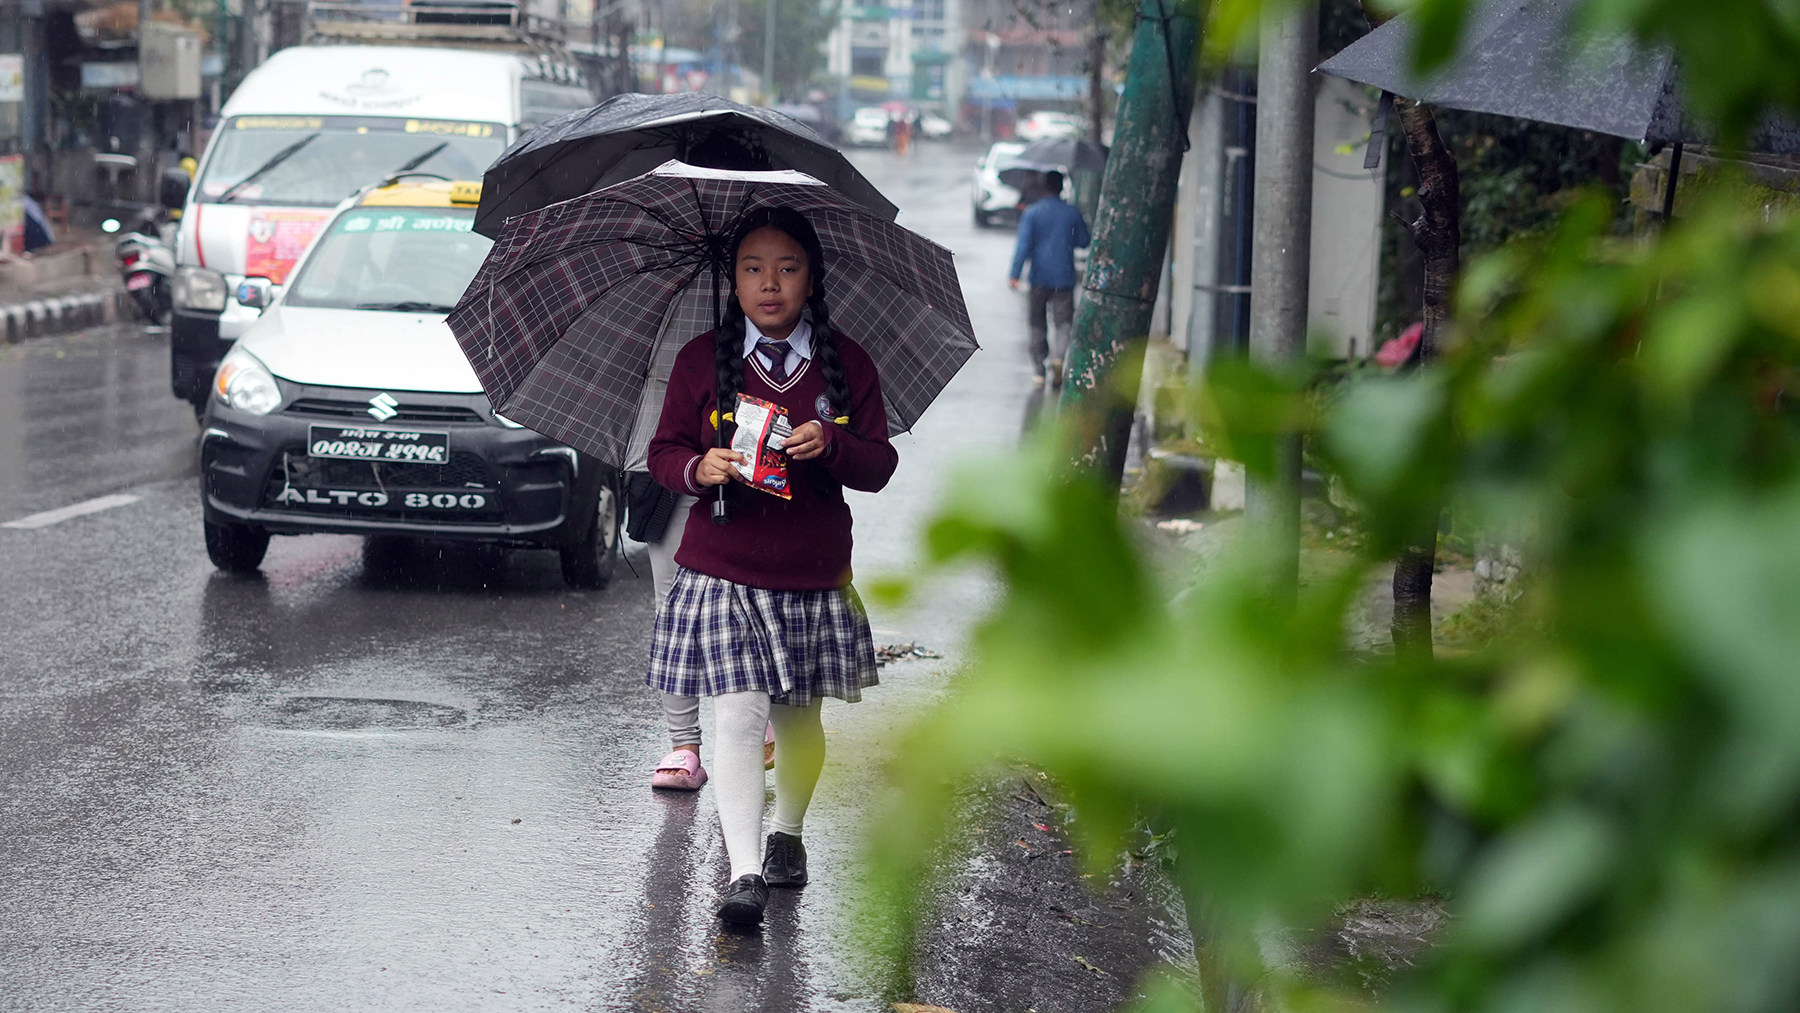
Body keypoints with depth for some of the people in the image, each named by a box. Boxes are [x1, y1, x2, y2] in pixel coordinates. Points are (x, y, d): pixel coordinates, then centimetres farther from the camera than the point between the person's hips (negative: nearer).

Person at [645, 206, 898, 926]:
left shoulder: (847, 364, 2)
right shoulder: (701, 360, 0)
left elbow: (879, 465, 0)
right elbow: (664, 451, 4)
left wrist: (832, 444, -20)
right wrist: (697, 470, -19)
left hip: (815, 575, 2)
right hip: (722, 574, -2)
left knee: (798, 713, 15)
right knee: (737, 713, -12)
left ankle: (787, 832, 39)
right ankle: (744, 872, -15)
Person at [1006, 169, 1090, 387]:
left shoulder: (1032, 213, -4)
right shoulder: (1073, 213, 0)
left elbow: (1023, 245, -10)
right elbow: (1083, 241, 10)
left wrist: (1014, 274, -10)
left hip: (1039, 277, 0)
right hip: (1064, 277, 0)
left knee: (1037, 324, 11)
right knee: (1064, 322, 0)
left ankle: (1039, 369, 13)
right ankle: (1058, 356, -27)